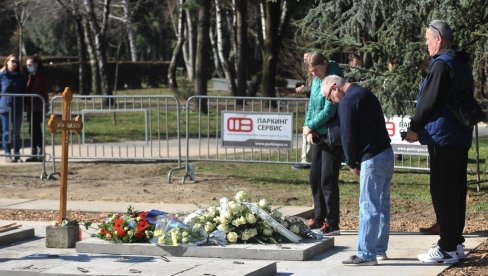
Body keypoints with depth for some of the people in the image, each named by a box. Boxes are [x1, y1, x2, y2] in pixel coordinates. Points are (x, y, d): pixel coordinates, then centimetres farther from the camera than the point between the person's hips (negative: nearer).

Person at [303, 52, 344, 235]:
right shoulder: (316, 80, 10)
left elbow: (329, 111, -20)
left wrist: (309, 127, -11)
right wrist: (308, 128, 0)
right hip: (318, 136, 9)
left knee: (328, 179, -8)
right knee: (315, 178, 13)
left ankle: (332, 224, -4)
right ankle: (319, 218, 25)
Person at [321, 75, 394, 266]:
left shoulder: (347, 102, -12)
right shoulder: (365, 94, 17)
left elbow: (348, 135, -12)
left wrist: (352, 163, 1)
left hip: (372, 159, -10)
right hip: (387, 154, 10)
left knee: (368, 207, -7)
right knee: (382, 205, 14)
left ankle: (366, 254, -5)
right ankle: (380, 250, 21)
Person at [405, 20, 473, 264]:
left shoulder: (442, 64, -15)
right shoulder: (462, 65, 15)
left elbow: (429, 101, -17)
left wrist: (414, 127, -3)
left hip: (442, 137, -9)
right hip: (460, 137, 9)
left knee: (442, 192, -6)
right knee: (456, 190, 12)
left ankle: (447, 248, -6)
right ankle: (456, 242, 18)